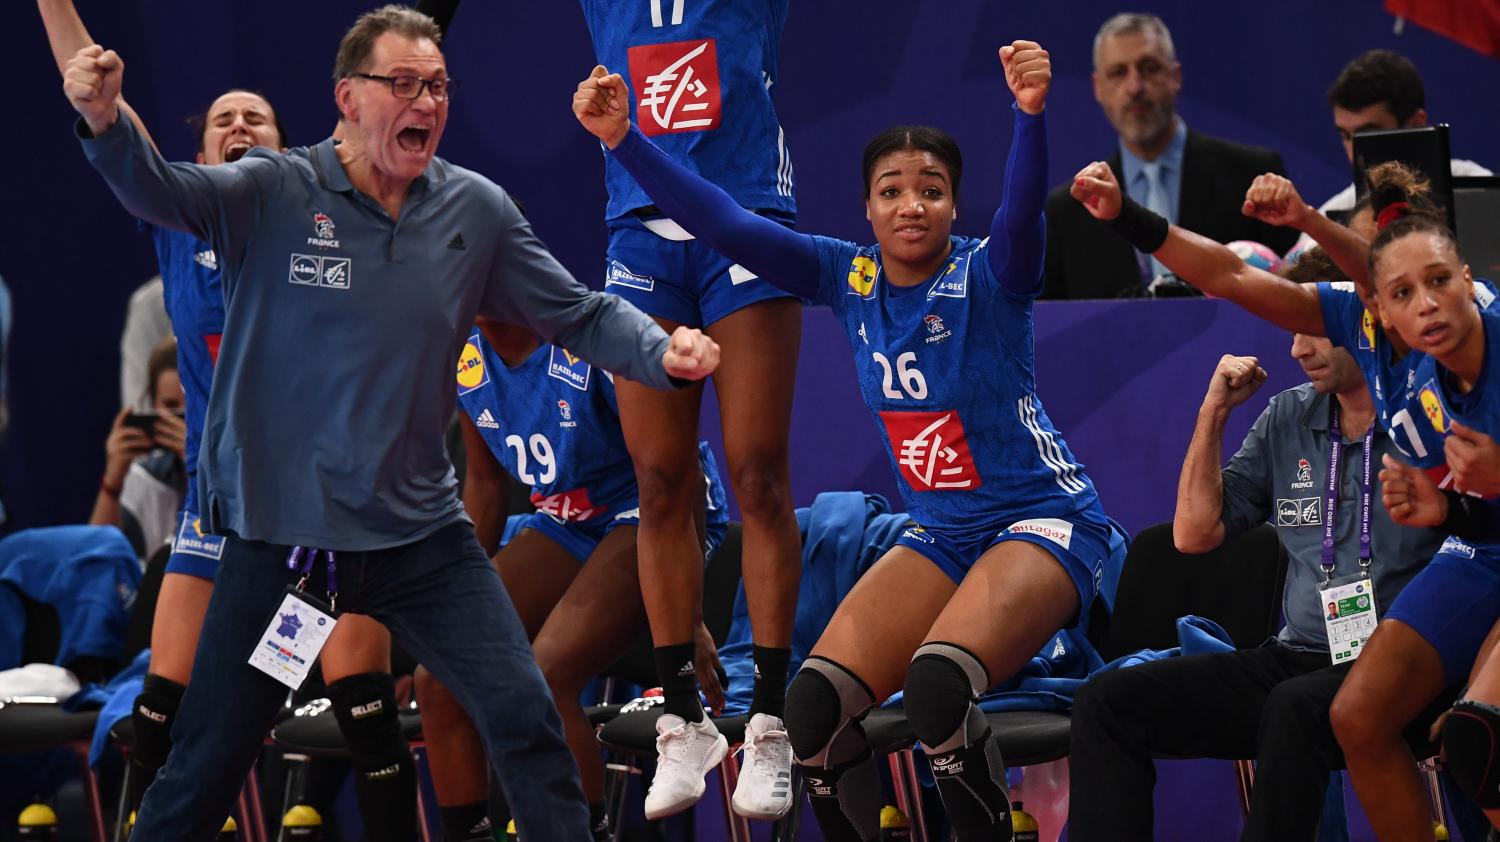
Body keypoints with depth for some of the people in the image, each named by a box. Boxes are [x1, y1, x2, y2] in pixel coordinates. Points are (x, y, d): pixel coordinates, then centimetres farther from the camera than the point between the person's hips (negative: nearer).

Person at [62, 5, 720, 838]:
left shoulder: (477, 212, 0)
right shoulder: (272, 195, -10)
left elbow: (578, 313, 7)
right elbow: (162, 191, -26)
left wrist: (661, 351, -13)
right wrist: (106, 121, -48)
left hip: (421, 532, 2)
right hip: (279, 534, -2)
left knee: (526, 718, -4)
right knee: (206, 767, 4)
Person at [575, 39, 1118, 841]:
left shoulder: (987, 276, -14)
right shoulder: (850, 277, 0)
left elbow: (1023, 212, -35)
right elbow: (726, 225, -4)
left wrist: (1031, 113, -54)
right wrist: (623, 139, -14)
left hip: (1045, 522, -6)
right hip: (942, 533, 6)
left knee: (937, 683, -33)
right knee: (812, 709, -13)